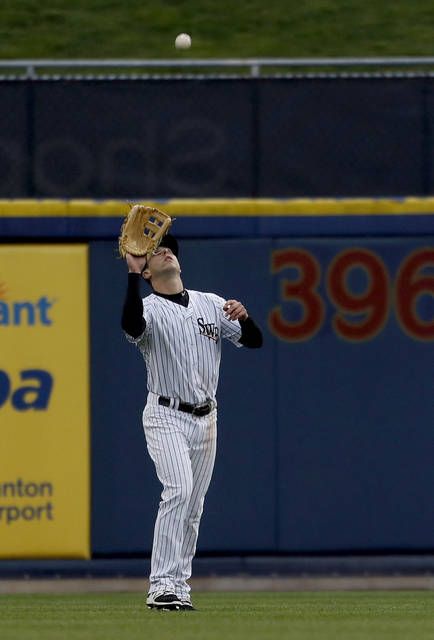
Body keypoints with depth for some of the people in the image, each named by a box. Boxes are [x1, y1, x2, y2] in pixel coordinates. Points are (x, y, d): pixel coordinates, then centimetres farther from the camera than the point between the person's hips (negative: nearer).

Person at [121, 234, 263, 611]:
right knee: (179, 491, -23)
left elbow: (254, 341, 6)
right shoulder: (150, 309, -6)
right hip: (166, 417, -6)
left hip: (205, 420, 6)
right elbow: (131, 325, -31)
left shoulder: (211, 304, 9)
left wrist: (243, 317, -16)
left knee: (193, 507, 7)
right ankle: (162, 587, -26)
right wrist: (133, 273, -34)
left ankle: (178, 588, 13)